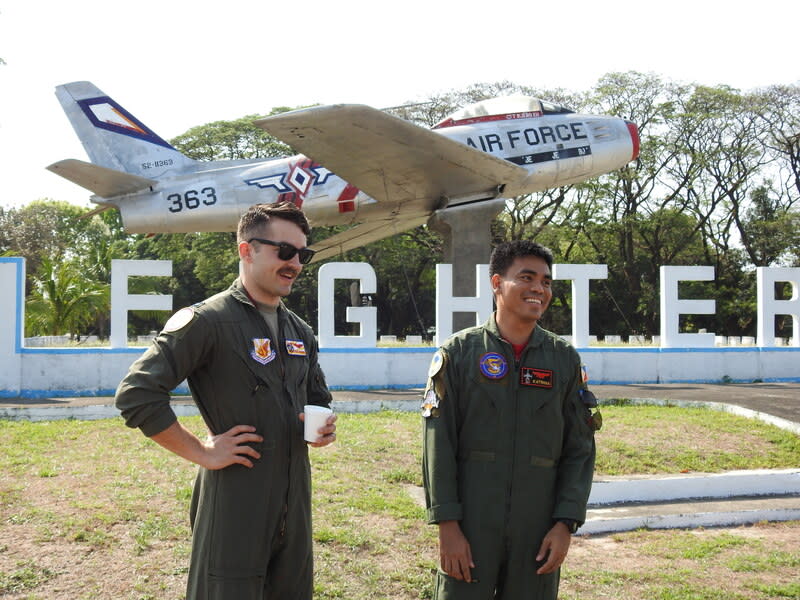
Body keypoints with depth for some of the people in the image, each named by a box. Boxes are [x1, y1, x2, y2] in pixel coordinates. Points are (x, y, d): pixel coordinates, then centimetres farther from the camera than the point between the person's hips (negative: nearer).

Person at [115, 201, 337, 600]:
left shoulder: (300, 332, 12)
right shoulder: (207, 321, -12)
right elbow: (136, 394, -17)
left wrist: (324, 425, 3)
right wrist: (201, 453, -14)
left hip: (295, 506, 7)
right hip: (234, 504, -7)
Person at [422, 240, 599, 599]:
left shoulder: (564, 360, 5)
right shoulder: (459, 353, -1)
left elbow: (580, 449, 5)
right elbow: (438, 445, -4)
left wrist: (565, 524, -2)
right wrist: (447, 524, -9)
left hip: (539, 529, 2)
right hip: (471, 525, -2)